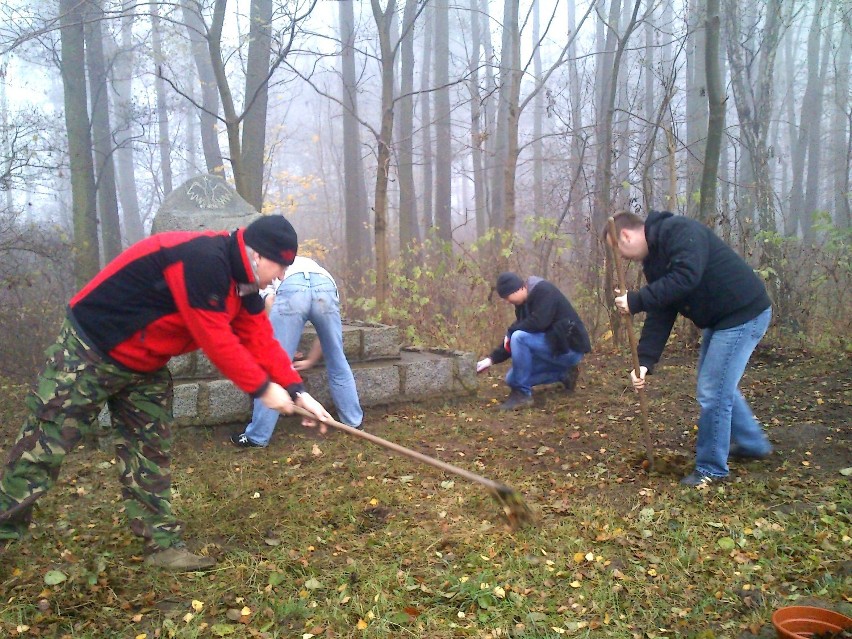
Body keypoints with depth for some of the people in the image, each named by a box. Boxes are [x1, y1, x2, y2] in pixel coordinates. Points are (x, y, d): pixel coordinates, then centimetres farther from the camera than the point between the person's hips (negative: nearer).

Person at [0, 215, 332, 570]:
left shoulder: (241, 281, 0)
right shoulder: (202, 261, -30)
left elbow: (260, 338, 0)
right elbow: (215, 340, -29)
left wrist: (297, 392, -7)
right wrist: (262, 388, -19)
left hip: (144, 367, 9)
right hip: (88, 353, -9)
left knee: (150, 453, 10)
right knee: (42, 449, 2)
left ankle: (163, 544, 17)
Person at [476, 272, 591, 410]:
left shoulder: (544, 291, -16)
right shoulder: (523, 304, 8)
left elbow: (538, 323, -30)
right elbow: (511, 339, 11)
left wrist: (510, 331, -16)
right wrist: (492, 359, 2)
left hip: (569, 347, -10)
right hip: (554, 345, 10)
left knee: (519, 337, -28)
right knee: (512, 378, 7)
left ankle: (522, 393, -17)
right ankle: (564, 374, 14)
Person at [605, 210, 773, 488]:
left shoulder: (679, 231, -20)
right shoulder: (654, 260, 7)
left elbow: (685, 277, -36)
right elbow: (659, 316, 2)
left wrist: (636, 300, -30)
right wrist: (645, 361, -7)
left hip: (744, 314, -10)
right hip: (719, 319, 10)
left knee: (713, 392, -7)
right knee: (719, 385, 23)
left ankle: (710, 468, 10)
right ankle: (753, 444, 43)